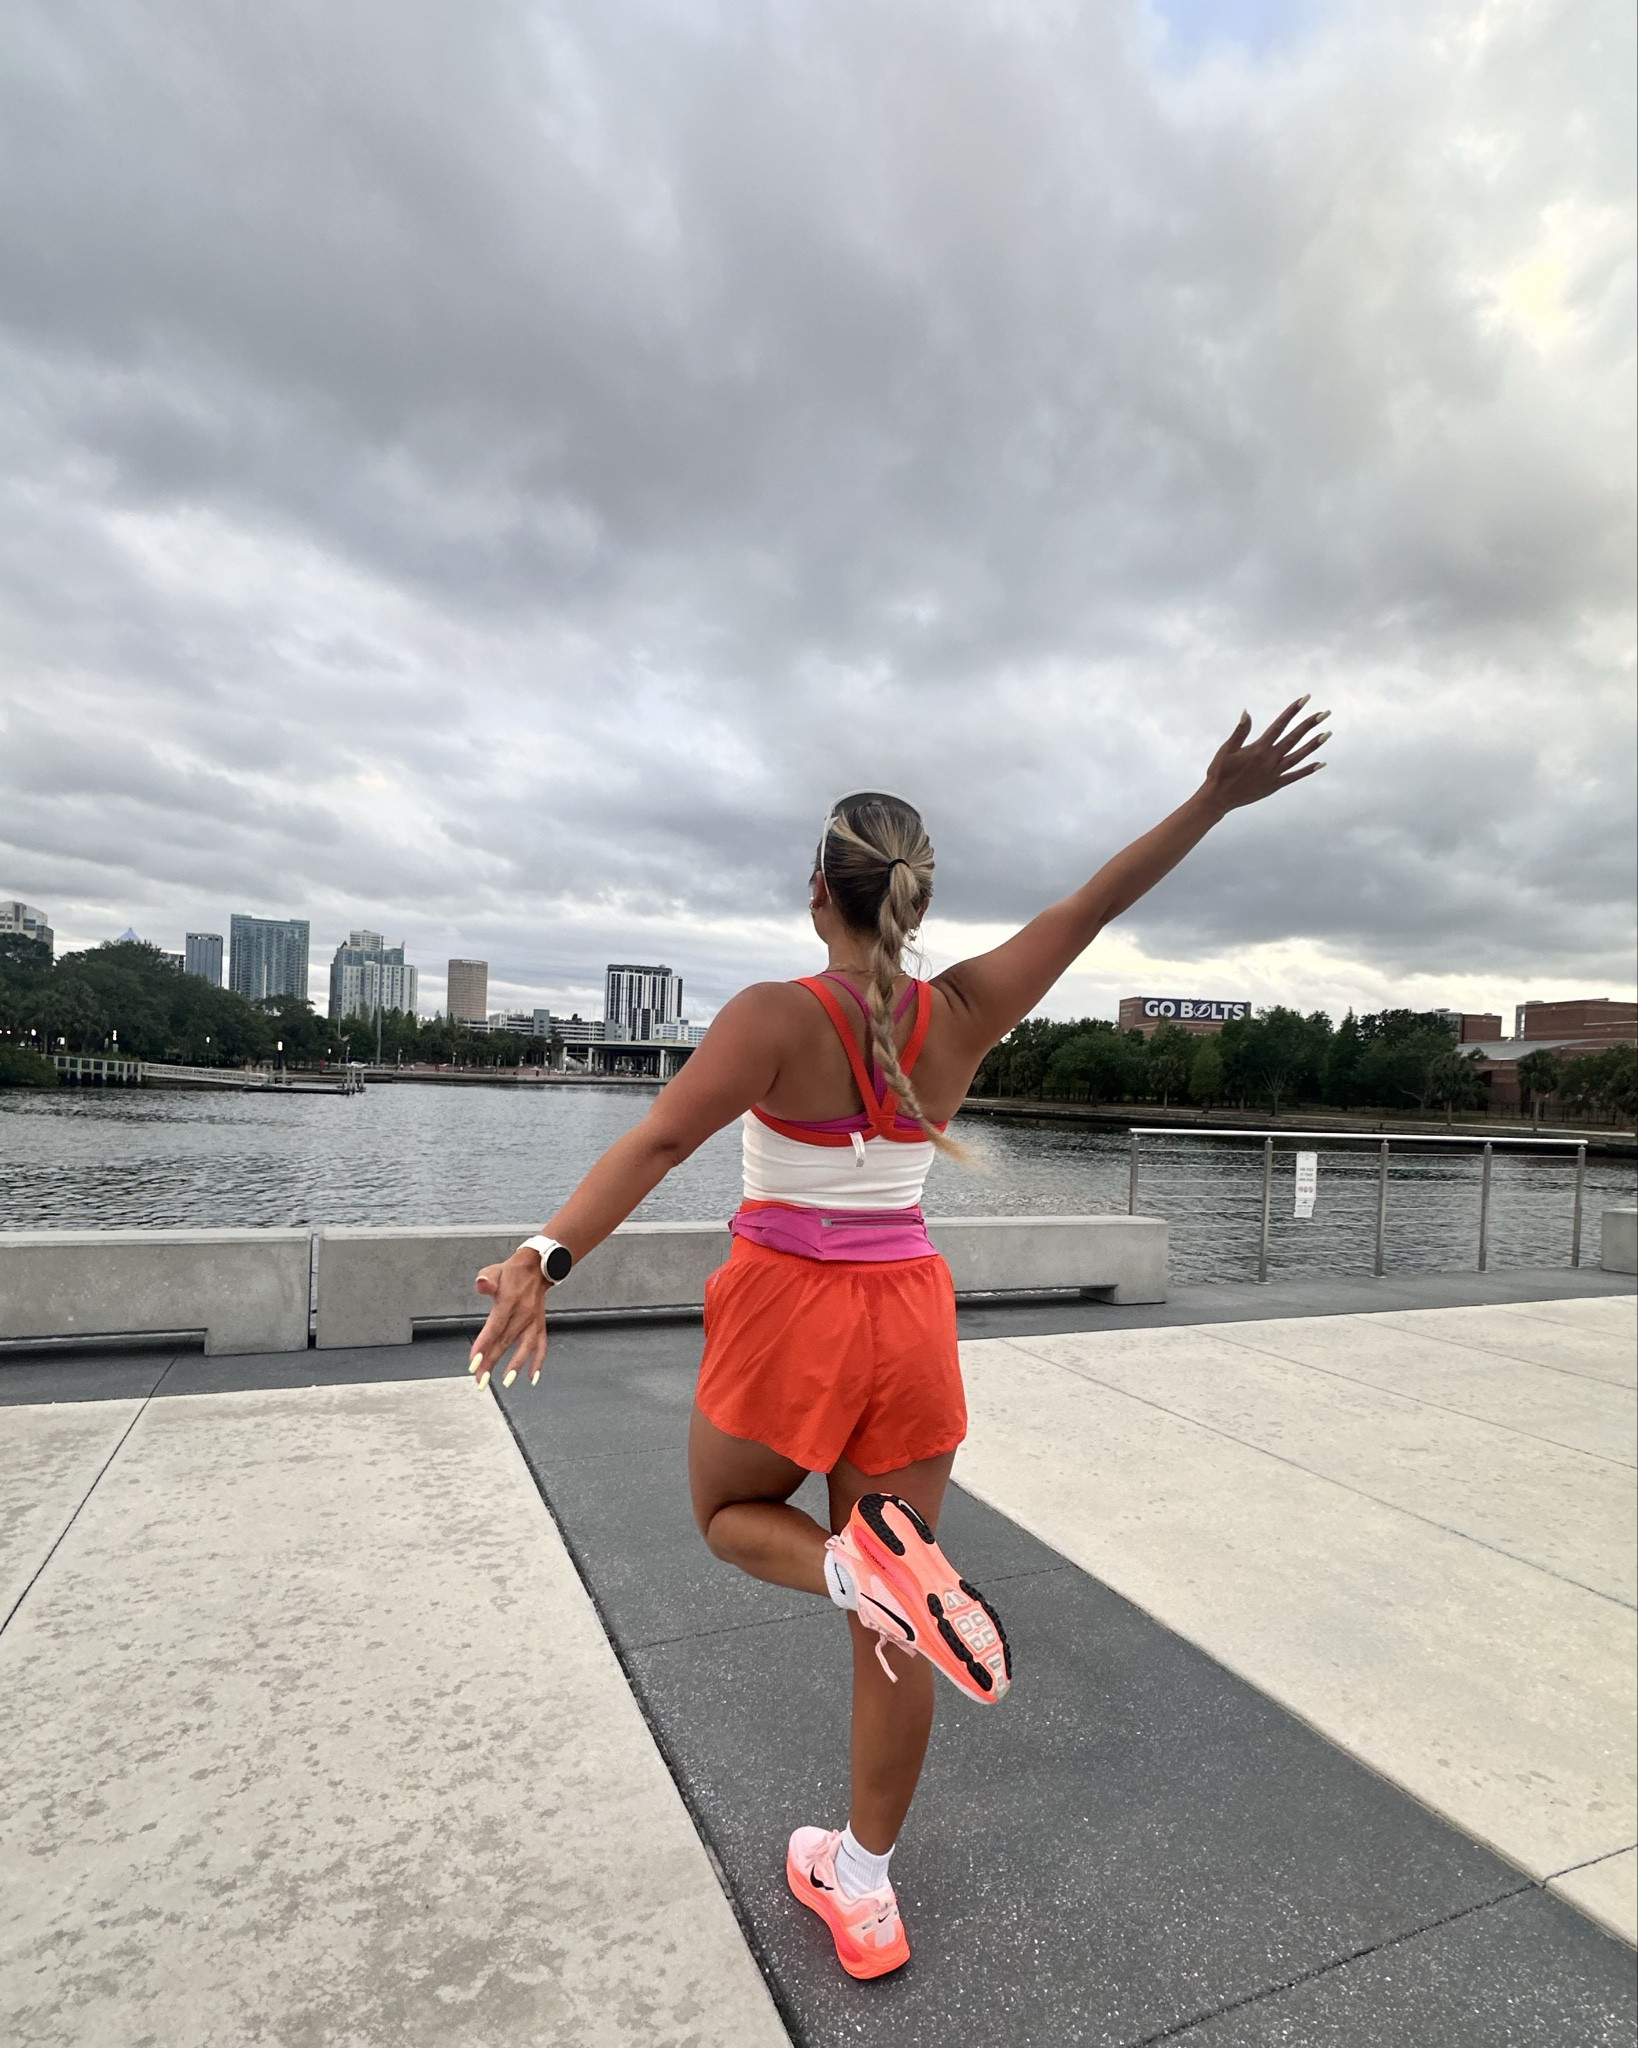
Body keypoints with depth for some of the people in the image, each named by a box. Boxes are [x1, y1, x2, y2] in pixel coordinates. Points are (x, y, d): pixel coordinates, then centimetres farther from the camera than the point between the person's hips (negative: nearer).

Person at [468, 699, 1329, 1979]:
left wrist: (545, 1258, -30)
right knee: (887, 1629, 17)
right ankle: (866, 1890, 33)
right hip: (909, 1314, 4)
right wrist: (1218, 800, 3)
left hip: (788, 1310, -4)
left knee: (731, 1516, 25)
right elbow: (1095, 906, 2)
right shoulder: (963, 1015, -4)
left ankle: (864, 1564, -7)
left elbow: (658, 1144, -25)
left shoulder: (780, 1018, -15)